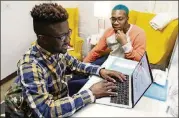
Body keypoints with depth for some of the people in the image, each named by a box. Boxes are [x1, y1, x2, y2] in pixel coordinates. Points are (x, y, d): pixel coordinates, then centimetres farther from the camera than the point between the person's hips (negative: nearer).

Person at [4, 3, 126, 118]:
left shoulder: (57, 50, -11)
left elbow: (75, 64, 8)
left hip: (61, 97, 6)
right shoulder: (30, 66, -32)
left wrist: (100, 70, -8)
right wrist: (91, 94, -34)